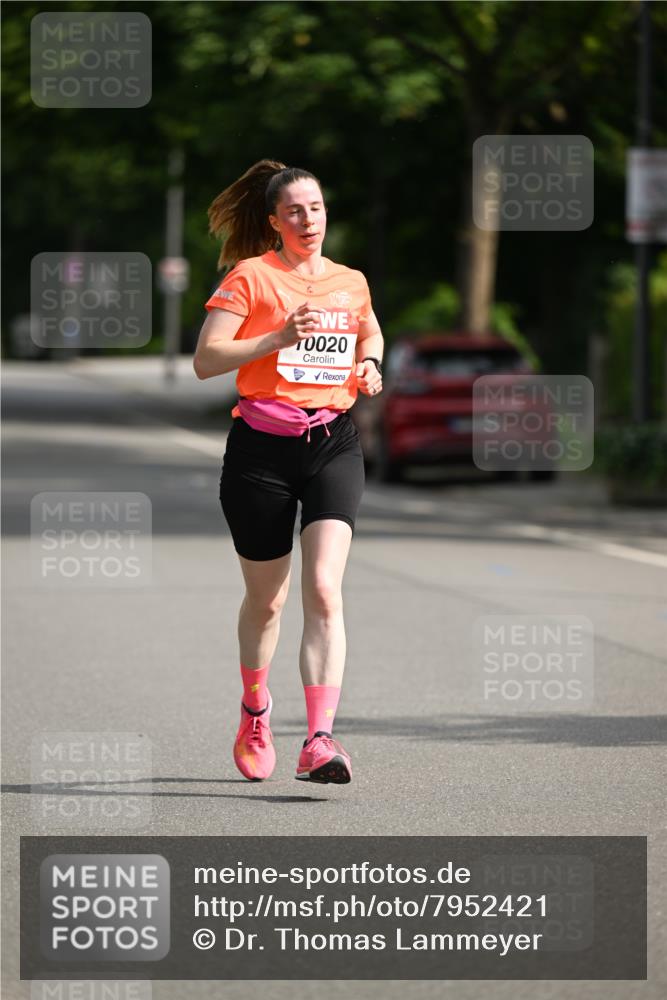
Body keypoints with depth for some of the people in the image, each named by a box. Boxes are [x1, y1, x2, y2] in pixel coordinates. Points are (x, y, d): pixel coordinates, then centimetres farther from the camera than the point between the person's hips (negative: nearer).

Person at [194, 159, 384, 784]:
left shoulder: (351, 283, 11)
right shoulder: (251, 277, -3)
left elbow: (370, 335, 33)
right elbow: (205, 360, -10)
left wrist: (369, 365, 10)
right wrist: (278, 338, -21)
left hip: (334, 444, 2)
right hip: (261, 448, -2)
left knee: (324, 590, -16)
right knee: (266, 598, 9)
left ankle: (319, 740, -22)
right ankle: (254, 710, 37)